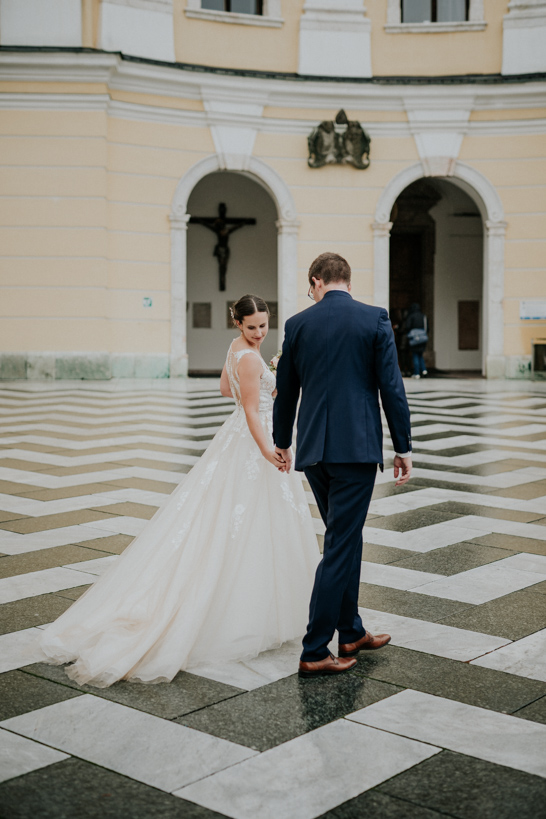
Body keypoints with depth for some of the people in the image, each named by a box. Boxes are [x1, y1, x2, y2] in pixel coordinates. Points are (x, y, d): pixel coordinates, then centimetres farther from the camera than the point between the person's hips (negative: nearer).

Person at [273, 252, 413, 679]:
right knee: (341, 546, -1)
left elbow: (286, 391, 12)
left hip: (313, 449, 4)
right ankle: (314, 652, 1)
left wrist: (282, 443, 26)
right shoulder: (375, 319, -3)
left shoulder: (297, 324, 5)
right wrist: (404, 446, 1)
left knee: (345, 539, 19)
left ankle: (352, 632, 29)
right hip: (357, 448, -4)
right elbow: (391, 387, -6)